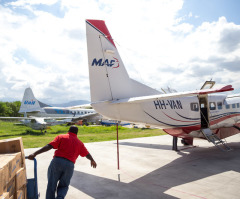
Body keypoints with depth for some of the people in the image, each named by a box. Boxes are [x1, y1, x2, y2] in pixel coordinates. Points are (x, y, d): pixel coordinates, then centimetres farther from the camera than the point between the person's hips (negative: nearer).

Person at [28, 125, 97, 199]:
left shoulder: (61, 137, 11)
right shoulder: (79, 143, 19)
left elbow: (49, 146, -3)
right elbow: (87, 154, 30)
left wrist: (35, 154, -6)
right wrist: (92, 160, 50)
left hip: (57, 161, -2)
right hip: (69, 165, 2)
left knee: (51, 185, 12)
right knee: (63, 186, 17)